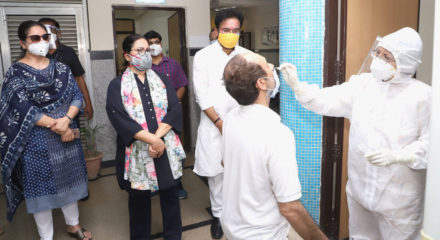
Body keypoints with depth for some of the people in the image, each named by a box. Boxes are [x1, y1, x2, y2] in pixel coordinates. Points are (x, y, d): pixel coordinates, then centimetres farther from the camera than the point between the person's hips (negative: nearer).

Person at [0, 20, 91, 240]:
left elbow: (77, 96, -1)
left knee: (69, 179, 14)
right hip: (36, 139, -4)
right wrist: (56, 126, -17)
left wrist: (66, 120, -19)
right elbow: (23, 109, -14)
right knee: (40, 185, 7)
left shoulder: (61, 68, 6)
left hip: (67, 133, 4)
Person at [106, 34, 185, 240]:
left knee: (170, 194, 10)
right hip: (137, 151, -2)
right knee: (139, 197, 12)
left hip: (166, 148, 2)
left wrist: (158, 136, -17)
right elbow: (119, 118, -14)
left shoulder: (162, 80, 8)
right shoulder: (117, 85, 0)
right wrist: (151, 139, -21)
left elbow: (175, 109, -3)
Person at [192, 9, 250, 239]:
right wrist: (220, 123, -10)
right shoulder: (203, 56, -2)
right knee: (216, 170, 7)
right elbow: (202, 96, -6)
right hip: (214, 123, -1)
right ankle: (218, 215, 25)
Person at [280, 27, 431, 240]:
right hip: (359, 188, 4)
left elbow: (429, 143, -11)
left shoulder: (422, 95, -12)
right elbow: (325, 100, -5)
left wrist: (397, 156, -24)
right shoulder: (362, 84, 0)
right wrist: (296, 85, -18)